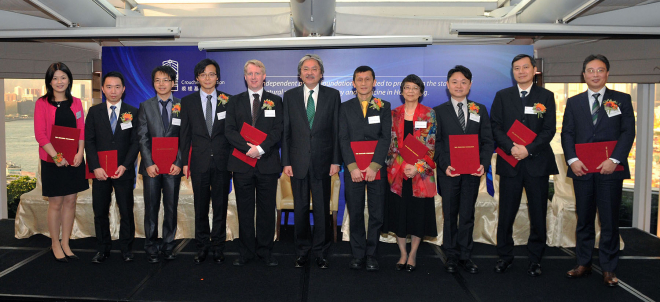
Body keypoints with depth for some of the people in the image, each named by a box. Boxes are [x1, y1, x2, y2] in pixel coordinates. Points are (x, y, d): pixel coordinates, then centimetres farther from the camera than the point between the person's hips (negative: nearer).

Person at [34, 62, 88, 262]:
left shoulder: (76, 103, 8)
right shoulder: (42, 103, -2)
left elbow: (82, 131, 6)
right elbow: (40, 134, -8)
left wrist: (80, 153, -9)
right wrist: (56, 156, -16)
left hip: (74, 160, 3)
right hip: (52, 161, -3)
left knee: (70, 201, 8)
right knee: (55, 203, 3)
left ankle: (65, 243, 20)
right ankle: (55, 244, 18)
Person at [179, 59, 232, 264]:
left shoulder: (227, 100, 4)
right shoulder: (188, 101, 7)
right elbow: (185, 134, 6)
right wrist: (184, 161, 1)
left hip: (222, 161, 0)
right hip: (199, 162, 1)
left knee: (220, 205, 6)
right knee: (200, 206, 8)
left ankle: (218, 247, 18)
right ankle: (202, 246, 22)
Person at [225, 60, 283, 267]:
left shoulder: (275, 101, 9)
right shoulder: (235, 101, 12)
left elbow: (278, 130, -1)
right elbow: (230, 131, 3)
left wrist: (260, 148, -15)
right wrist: (247, 148, -13)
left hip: (267, 163, -1)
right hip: (242, 163, 1)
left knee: (267, 209, 4)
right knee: (244, 210, 6)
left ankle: (265, 251, 15)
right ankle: (246, 252, 16)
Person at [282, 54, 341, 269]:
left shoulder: (332, 95, 4)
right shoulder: (290, 96, 6)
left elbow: (336, 130, 2)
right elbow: (286, 131, 4)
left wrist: (336, 161, -4)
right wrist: (286, 162, -2)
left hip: (322, 161, -1)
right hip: (298, 162, 1)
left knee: (322, 208, 6)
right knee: (300, 208, 10)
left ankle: (321, 252, 20)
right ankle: (302, 251, 24)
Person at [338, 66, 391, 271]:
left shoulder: (384, 107, 8)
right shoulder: (345, 108, 9)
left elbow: (385, 138, -2)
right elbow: (343, 139, 1)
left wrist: (374, 166, -13)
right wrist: (352, 167, -10)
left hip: (376, 169, 0)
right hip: (352, 169, 0)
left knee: (376, 214, 2)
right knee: (355, 214, 4)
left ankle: (371, 255, 15)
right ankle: (358, 255, 14)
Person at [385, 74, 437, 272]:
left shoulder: (429, 114, 3)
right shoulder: (394, 114, 8)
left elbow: (431, 145, -2)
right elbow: (391, 143, 5)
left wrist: (418, 167, -13)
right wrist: (403, 165, -8)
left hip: (421, 172, -1)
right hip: (397, 171, 2)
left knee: (418, 212, 2)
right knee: (398, 211, 3)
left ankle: (413, 255, 17)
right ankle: (403, 254, 19)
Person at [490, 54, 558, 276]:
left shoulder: (546, 96, 7)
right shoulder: (502, 96, 9)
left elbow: (549, 129, -1)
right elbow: (496, 127, 1)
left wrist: (528, 149, -14)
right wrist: (511, 148, -14)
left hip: (537, 163, 0)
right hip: (510, 162, 0)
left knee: (538, 214, 5)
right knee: (506, 213, 4)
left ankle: (535, 259, 19)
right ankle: (505, 256, 18)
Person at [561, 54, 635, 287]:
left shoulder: (622, 100, 7)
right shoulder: (573, 102, 12)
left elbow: (628, 132, 0)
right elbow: (567, 133, 6)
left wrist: (614, 160, -13)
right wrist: (572, 159, -9)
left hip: (610, 169, -1)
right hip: (581, 169, 2)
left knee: (609, 220, 2)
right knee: (584, 219, 9)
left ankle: (608, 269, 12)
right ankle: (583, 263, 19)